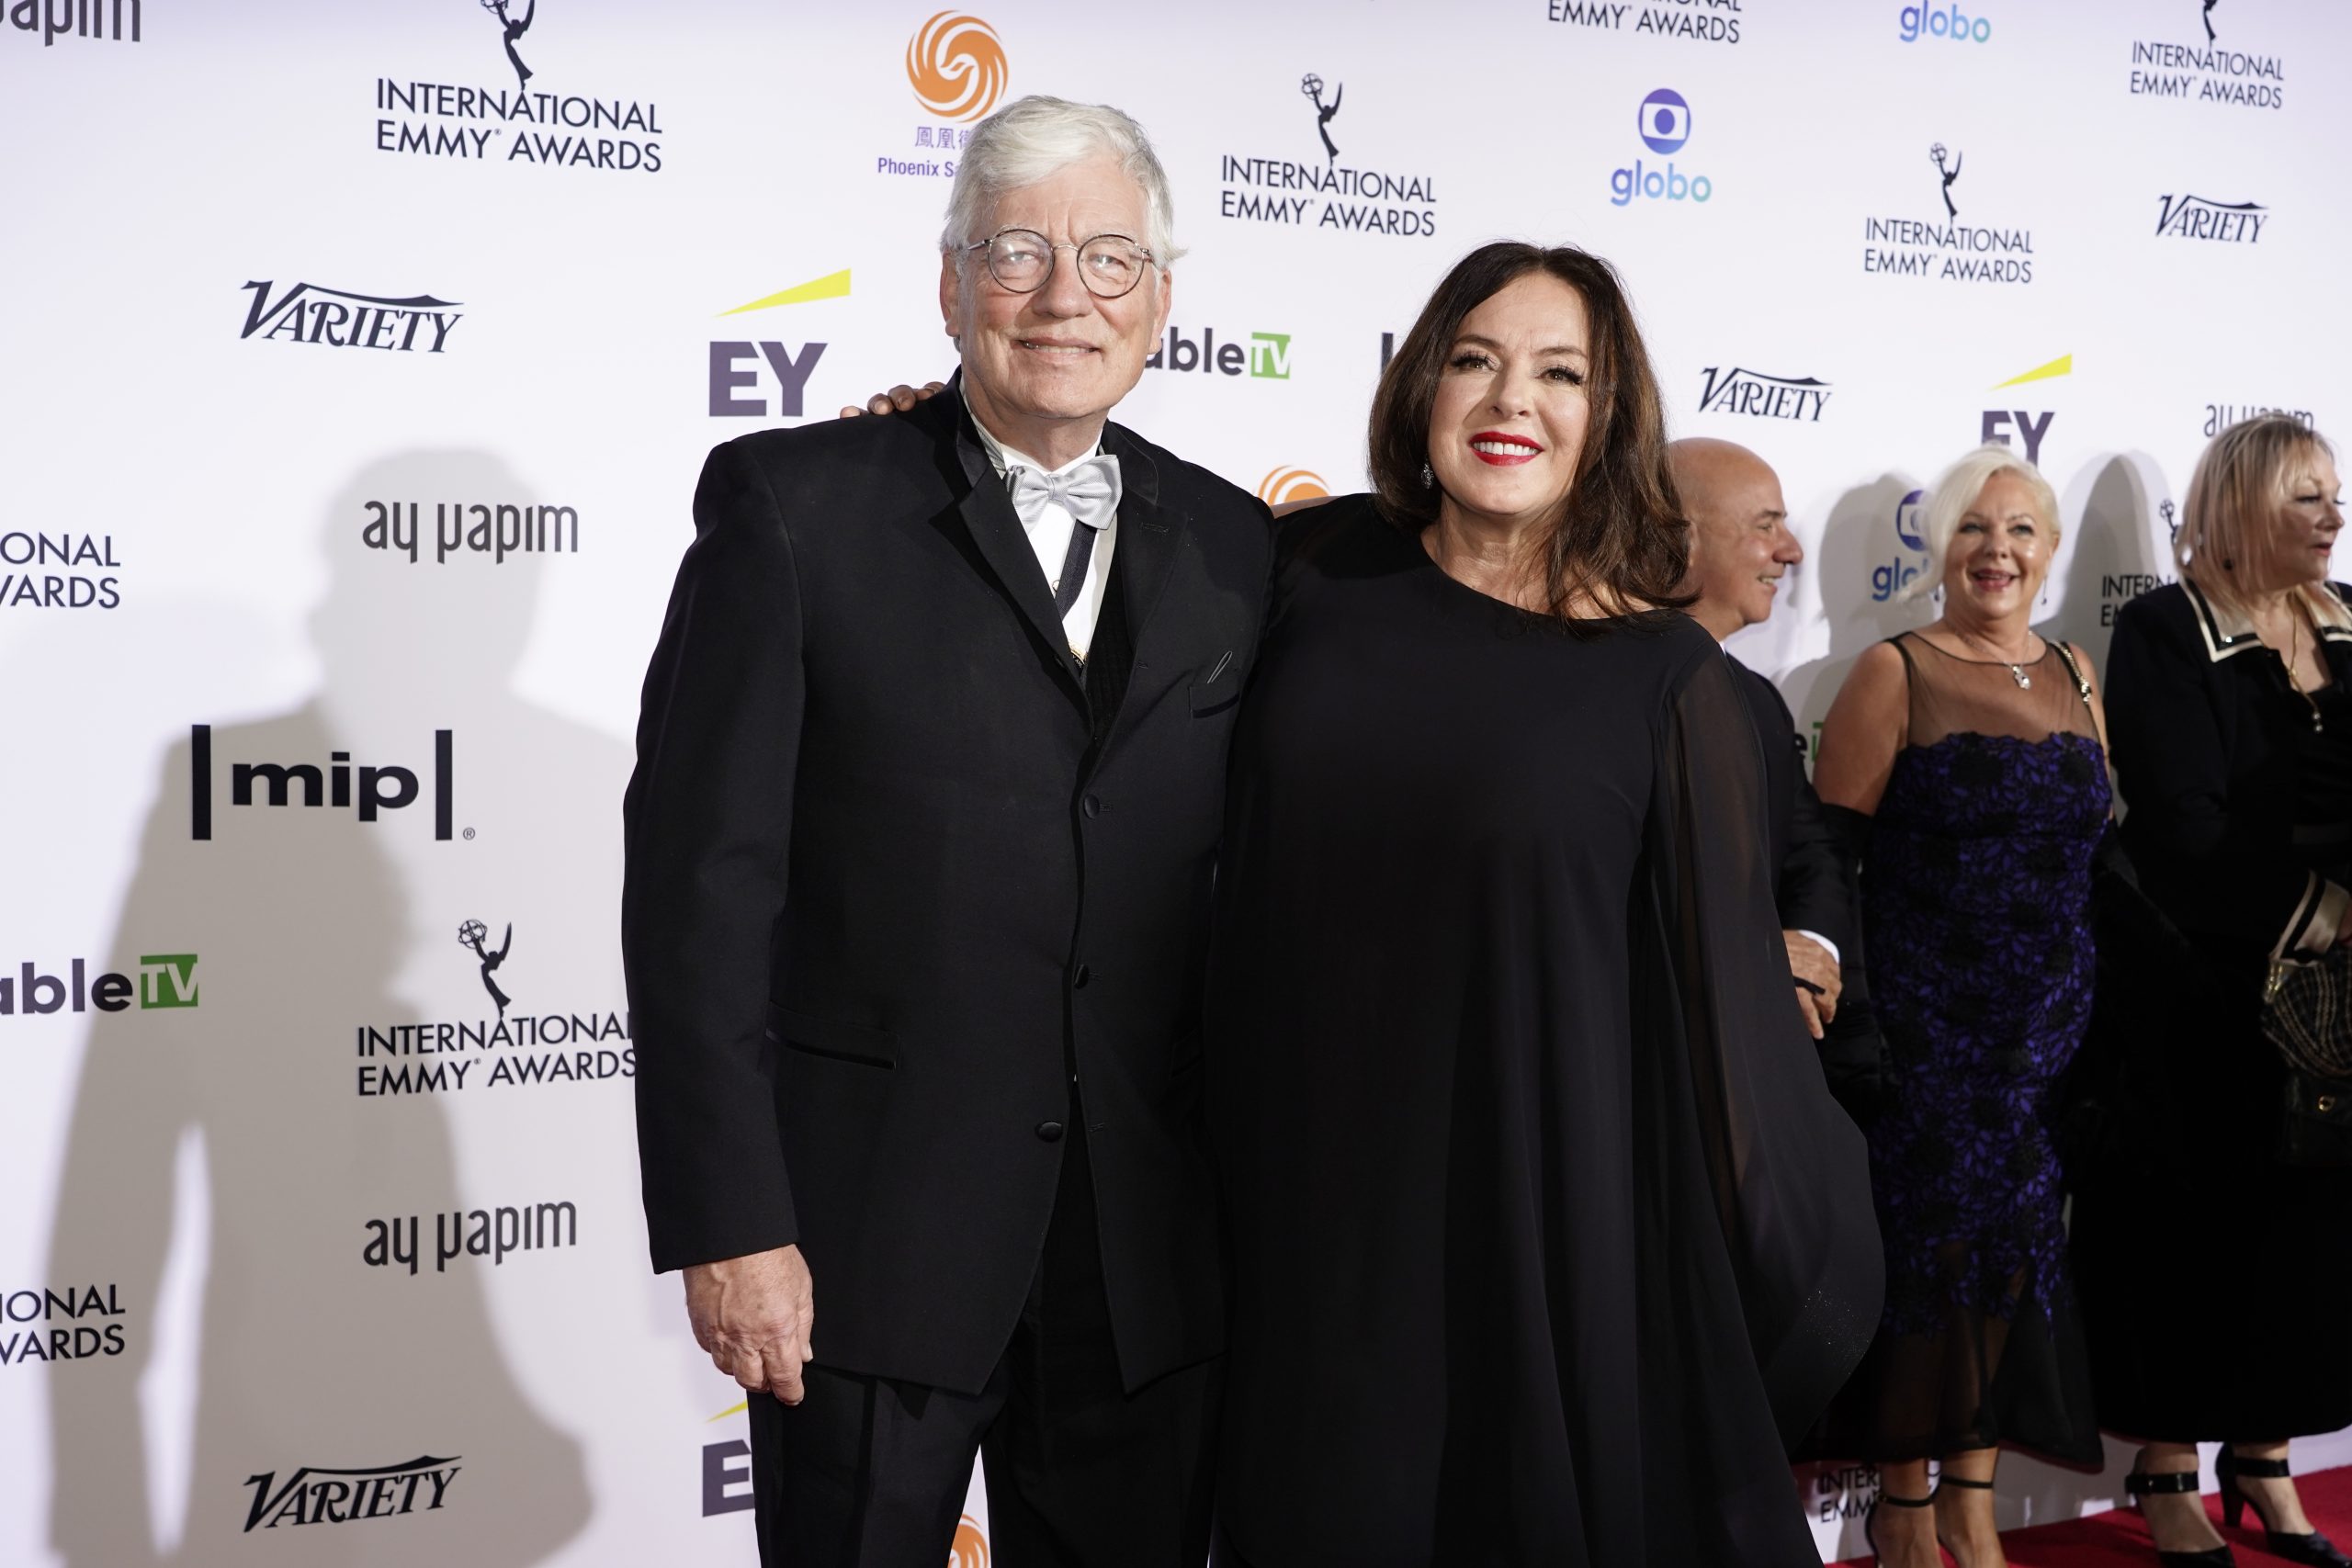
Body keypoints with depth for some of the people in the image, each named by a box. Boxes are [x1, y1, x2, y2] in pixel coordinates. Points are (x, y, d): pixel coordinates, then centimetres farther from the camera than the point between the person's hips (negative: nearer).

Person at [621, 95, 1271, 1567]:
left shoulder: (1231, 547, 7)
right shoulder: (793, 505, -5)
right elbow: (702, 880, -9)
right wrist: (727, 1223, -13)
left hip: (1154, 1259, 4)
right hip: (871, 1238, -3)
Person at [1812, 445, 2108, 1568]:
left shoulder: (2073, 675, 11)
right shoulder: (1896, 674, -5)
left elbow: (2103, 836, 18)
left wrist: (2092, 1003, 12)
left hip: (2051, 1027, 5)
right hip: (1926, 1023, -5)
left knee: (2017, 1248, 9)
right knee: (1931, 1245, 0)